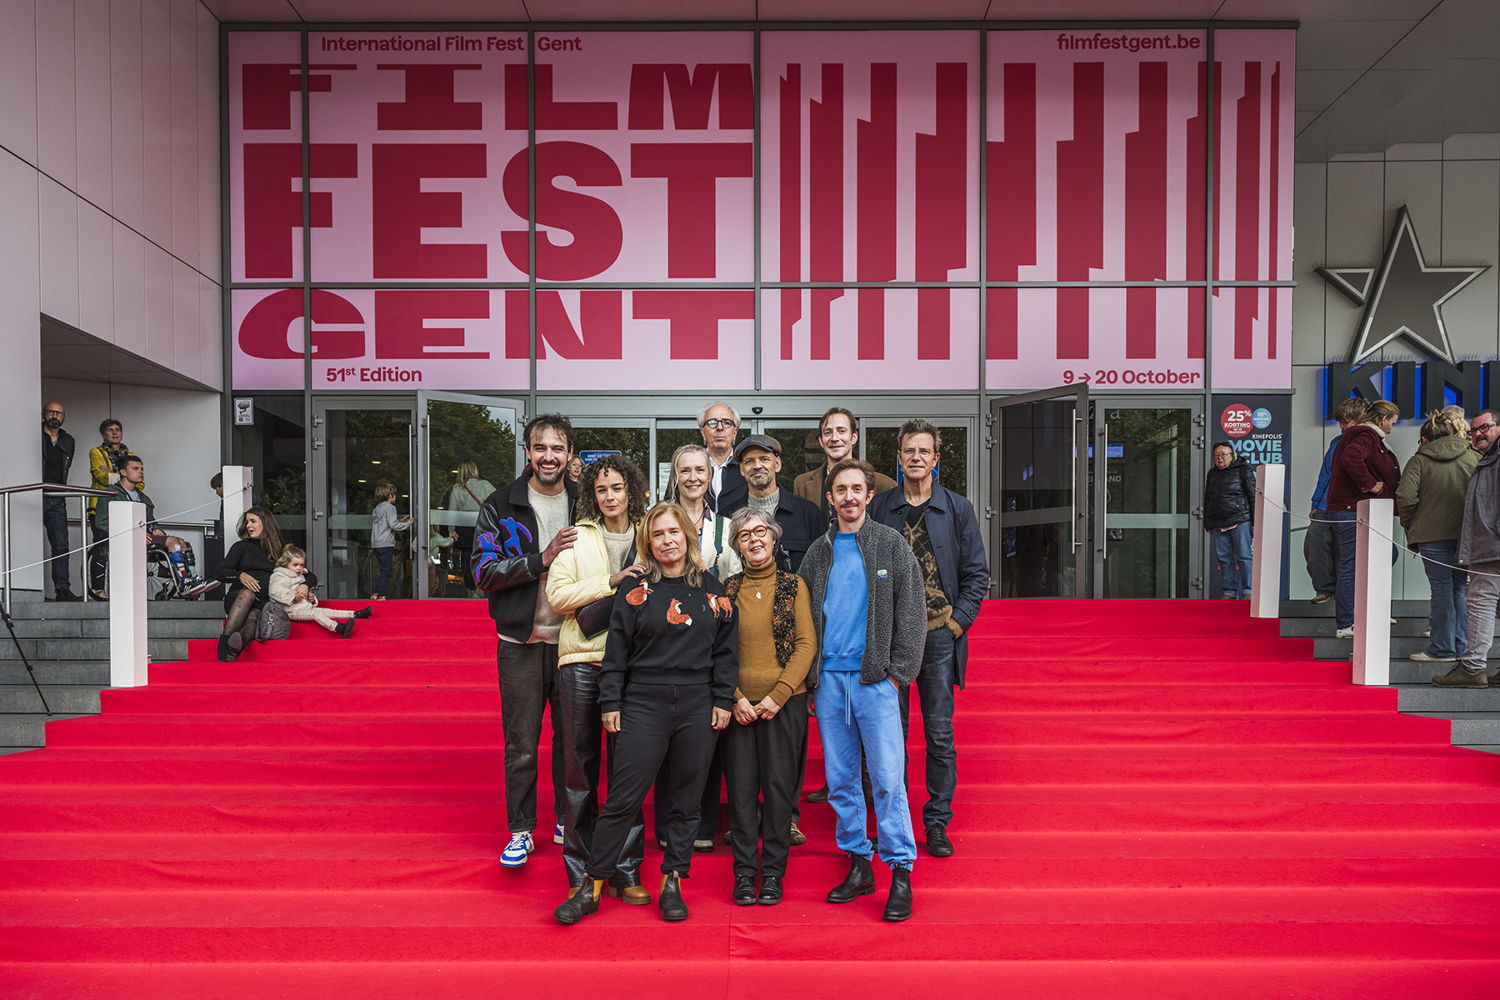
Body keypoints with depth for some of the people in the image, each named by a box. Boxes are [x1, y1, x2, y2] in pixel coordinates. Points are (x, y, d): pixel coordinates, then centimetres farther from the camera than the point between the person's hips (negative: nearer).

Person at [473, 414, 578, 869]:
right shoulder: (500, 506, -1)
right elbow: (482, 571, -9)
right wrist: (541, 558, -19)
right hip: (521, 642, -2)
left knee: (571, 736, 11)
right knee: (521, 743, 5)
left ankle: (567, 822, 28)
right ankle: (521, 830, 20)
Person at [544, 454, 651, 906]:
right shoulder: (577, 537, 8)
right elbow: (557, 595, -3)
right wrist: (612, 582, -10)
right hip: (582, 660, -1)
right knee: (580, 767, 3)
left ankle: (627, 872, 15)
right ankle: (580, 873, 14)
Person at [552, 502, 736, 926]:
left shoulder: (713, 592, 7)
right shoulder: (635, 593, 3)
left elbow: (725, 651, 8)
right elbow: (616, 653, 3)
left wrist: (723, 701, 3)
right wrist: (610, 702, -1)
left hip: (698, 707, 2)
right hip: (644, 704, -2)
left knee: (686, 801, 8)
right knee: (623, 798, -3)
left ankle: (672, 883, 22)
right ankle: (591, 887, 8)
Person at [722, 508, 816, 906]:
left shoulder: (793, 585, 3)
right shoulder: (728, 588, 7)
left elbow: (806, 644, -2)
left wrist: (778, 696, -10)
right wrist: (736, 698, -7)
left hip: (785, 702, -1)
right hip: (739, 704, 1)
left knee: (779, 787, 2)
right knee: (741, 788, 3)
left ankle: (773, 873, 16)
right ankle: (744, 873, 16)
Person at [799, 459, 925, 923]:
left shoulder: (891, 544, 3)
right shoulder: (818, 552, 13)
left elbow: (911, 611, -1)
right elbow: (805, 618, 15)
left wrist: (898, 671, -7)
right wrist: (810, 673, 6)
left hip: (874, 677, -4)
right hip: (828, 678, 4)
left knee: (887, 778, -5)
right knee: (840, 780, 9)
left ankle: (900, 872, 6)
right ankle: (858, 864, 21)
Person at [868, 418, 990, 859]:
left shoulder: (958, 509, 5)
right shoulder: (878, 508, 6)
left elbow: (976, 573, 6)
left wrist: (957, 622, -4)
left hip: (939, 636, 0)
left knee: (940, 735, 5)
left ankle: (937, 825, 17)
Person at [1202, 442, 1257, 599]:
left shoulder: (1243, 470, 1)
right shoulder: (1212, 473, 18)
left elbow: (1253, 495, -2)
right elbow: (1207, 501, 22)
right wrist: (1208, 525, 18)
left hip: (1240, 521, -5)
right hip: (1218, 524, 5)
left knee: (1243, 556, -6)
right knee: (1224, 559, 4)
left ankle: (1248, 591, -1)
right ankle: (1228, 592, 10)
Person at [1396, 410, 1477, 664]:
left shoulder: (1419, 460, -3)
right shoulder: (1474, 457, 7)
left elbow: (1405, 497, -14)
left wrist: (1410, 525, 1)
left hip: (1432, 534, -3)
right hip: (1467, 535, 4)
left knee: (1441, 590, 0)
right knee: (1460, 589, 12)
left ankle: (1442, 648, 4)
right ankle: (1461, 647, 17)